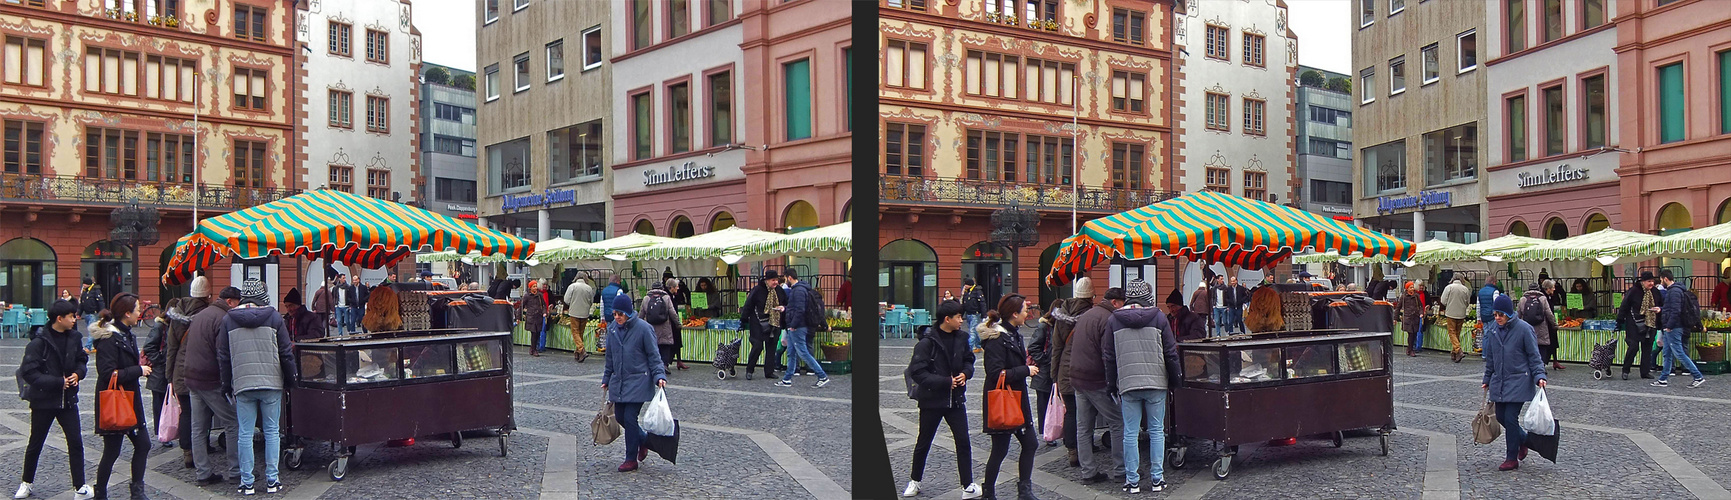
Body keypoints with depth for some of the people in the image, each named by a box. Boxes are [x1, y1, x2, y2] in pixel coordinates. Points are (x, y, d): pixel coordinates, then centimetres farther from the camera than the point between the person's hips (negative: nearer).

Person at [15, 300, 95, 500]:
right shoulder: (39, 341, -18)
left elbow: (82, 359, 13)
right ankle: (26, 482, 34)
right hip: (43, 401, -4)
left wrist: (78, 374, -8)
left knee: (76, 442, 1)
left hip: (68, 399, 4)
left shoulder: (74, 338, -2)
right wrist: (58, 382, -22)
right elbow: (27, 372, -20)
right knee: (35, 444, 14)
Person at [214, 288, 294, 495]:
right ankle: (271, 481, 7)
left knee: (245, 434, 5)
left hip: (242, 385, 1)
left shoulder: (228, 320, 5)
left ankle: (247, 482, 7)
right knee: (272, 431, 6)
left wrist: (227, 385, 15)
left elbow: (223, 357, 7)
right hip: (272, 384, -1)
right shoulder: (274, 317, 0)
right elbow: (285, 354, 1)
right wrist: (290, 381, 11)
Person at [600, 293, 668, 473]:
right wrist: (606, 379, 20)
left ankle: (631, 459, 4)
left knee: (630, 418, -8)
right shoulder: (612, 328, 6)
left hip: (638, 382, -6)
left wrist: (659, 375, -16)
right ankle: (644, 439, 34)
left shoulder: (643, 328, -11)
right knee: (620, 417, 9)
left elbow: (654, 355, -6)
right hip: (618, 382, 6)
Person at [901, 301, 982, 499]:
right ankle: (915, 481, 31)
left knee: (963, 442, 2)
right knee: (923, 443, 12)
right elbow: (916, 372, -20)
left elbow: (968, 360, 15)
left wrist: (965, 373, -8)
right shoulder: (927, 342, -18)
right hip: (932, 400, -4)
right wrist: (945, 381, -22)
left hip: (956, 399, 4)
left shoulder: (961, 338, -1)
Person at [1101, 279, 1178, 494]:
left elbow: (1109, 357, 7)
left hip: (1127, 384, 1)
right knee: (1157, 431, 7)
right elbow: (1171, 353, 1)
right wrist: (1173, 379, 11)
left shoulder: (1113, 320, 3)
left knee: (1130, 434, 4)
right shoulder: (1158, 317, 0)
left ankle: (1132, 480, 7)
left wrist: (1113, 385, 14)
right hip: (1156, 382, 0)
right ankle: (1157, 479, 10)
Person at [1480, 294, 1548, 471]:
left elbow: (1534, 355, -5)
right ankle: (1523, 440, 35)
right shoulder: (1493, 329, 5)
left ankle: (1512, 458, 5)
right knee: (1501, 417, 9)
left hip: (1518, 382, -6)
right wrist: (1487, 379, 19)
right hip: (1499, 381, 6)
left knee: (1510, 418, -7)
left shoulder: (1524, 329, -11)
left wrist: (1539, 376, -16)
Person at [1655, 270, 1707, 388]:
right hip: (1670, 329, 11)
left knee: (1679, 354, -9)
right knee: (1667, 354, 11)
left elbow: (1676, 311, -23)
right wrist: (1661, 309, 18)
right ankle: (1663, 379, 15)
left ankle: (1699, 377, -6)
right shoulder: (1672, 290, 15)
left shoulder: (1674, 291, -16)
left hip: (1673, 329, -11)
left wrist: (1669, 326, -21)